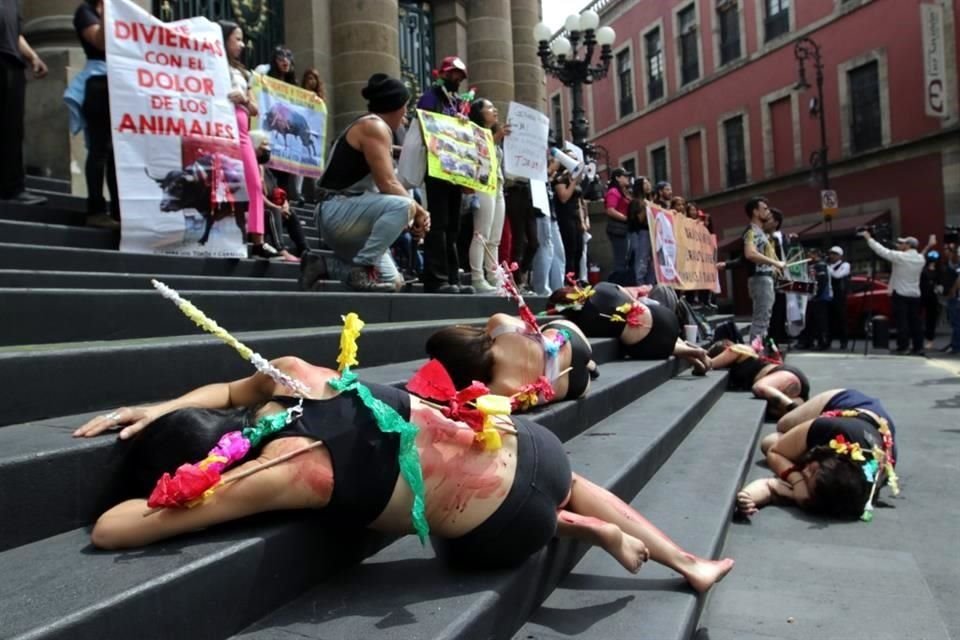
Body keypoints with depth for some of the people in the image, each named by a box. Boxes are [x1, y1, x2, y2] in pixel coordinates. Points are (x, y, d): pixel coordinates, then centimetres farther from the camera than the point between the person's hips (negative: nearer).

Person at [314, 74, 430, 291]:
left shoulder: (375, 127, 18)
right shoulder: (374, 126, -11)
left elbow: (380, 185, 12)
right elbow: (387, 184, -21)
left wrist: (411, 216, -1)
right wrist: (418, 211, -7)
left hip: (345, 217, 10)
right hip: (337, 212, -10)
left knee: (392, 281, 11)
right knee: (402, 205, -32)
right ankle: (363, 267, -23)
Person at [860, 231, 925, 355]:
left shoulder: (900, 257, -14)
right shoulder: (921, 259, 6)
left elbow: (882, 251, -13)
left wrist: (868, 238, -5)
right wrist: (901, 250, 15)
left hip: (900, 294, -6)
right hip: (915, 295, 6)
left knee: (902, 322, -5)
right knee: (915, 322, 9)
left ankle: (902, 348, -5)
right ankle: (918, 347, 10)